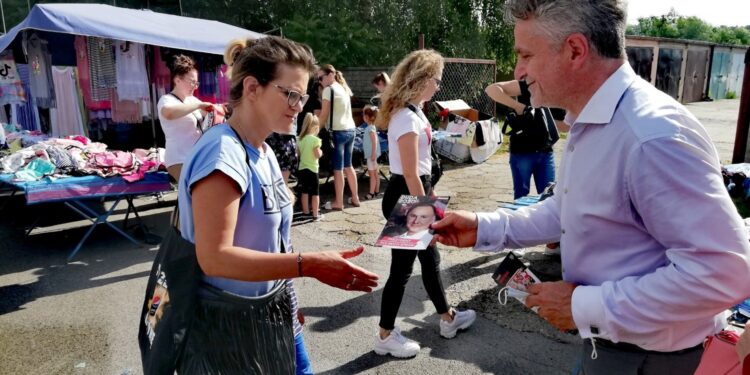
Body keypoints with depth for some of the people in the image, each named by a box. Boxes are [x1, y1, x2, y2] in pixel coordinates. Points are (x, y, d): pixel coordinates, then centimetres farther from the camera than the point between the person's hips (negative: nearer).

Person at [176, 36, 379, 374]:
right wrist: (309, 264, -32)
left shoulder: (263, 152, 4)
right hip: (231, 327, -8)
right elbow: (215, 257, -27)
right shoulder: (222, 154, -23)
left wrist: (286, 302, 15)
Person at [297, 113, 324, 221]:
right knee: (315, 193, 2)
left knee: (305, 191, 18)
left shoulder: (301, 139, 3)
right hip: (312, 169, -6)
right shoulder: (315, 140, -16)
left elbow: (299, 154, 10)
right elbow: (318, 155, -18)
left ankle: (305, 211, 28)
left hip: (302, 168, 6)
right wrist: (321, 151, 1)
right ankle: (315, 215, 3)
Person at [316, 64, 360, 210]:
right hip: (350, 130, 8)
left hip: (338, 131, -8)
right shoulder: (345, 88, 16)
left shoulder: (328, 89, -8)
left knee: (338, 168, -1)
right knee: (348, 166, 17)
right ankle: (355, 198, 23)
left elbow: (324, 115, -9)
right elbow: (343, 110, 13)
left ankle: (339, 202, 5)